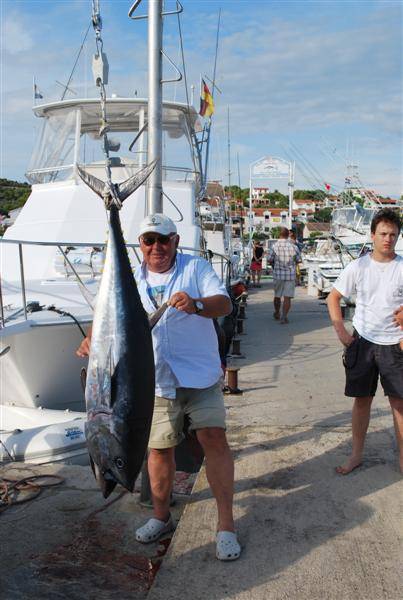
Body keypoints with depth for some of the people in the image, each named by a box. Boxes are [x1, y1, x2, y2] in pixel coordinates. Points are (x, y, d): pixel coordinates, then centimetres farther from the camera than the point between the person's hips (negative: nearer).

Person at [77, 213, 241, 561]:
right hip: (156, 381, 3)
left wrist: (196, 304, -33)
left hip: (200, 375, -3)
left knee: (214, 438, -12)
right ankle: (161, 517, 31)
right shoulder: (130, 281, 11)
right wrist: (93, 339, -6)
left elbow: (224, 304, -11)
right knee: (159, 448, 10)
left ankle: (226, 524, 0)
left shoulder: (196, 267, 0)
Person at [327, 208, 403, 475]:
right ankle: (357, 455, 25)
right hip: (363, 343, 1)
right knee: (362, 400, 11)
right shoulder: (358, 267, -2)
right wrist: (340, 330, -2)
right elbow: (333, 297, 6)